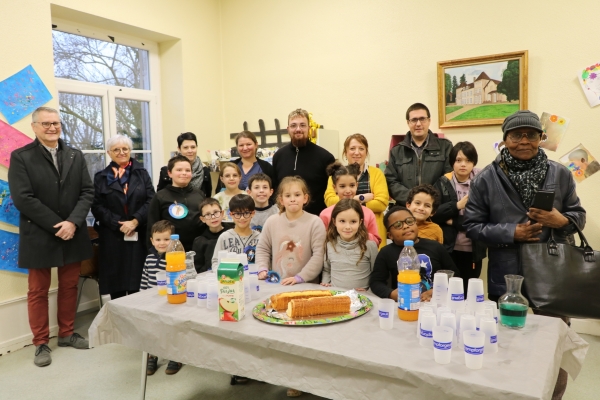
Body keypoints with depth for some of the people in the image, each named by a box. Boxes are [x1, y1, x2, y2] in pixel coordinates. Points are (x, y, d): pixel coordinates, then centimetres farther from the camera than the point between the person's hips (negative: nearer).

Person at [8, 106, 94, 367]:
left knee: (69, 287, 13)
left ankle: (67, 334, 29)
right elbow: (22, 199, -14)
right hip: (39, 236, -3)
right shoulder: (20, 157, -5)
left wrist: (72, 222, -14)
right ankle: (41, 343, 21)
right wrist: (57, 226, -17)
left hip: (72, 234, 4)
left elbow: (87, 192, 0)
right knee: (38, 292, 8)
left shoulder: (75, 156, 7)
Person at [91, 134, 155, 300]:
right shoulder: (101, 177, 10)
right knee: (116, 285, 1)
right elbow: (97, 206, 1)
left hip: (139, 236, 0)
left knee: (137, 283, -2)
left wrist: (135, 221, -13)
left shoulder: (141, 173, 11)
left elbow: (151, 200, 1)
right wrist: (118, 224, -11)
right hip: (112, 237, 0)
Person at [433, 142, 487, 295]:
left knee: (468, 292, 12)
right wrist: (456, 206, -17)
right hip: (448, 249, 0)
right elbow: (432, 213, -7)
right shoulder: (443, 183, 1)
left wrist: (454, 221, -13)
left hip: (473, 250, 0)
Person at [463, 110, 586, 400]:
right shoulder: (486, 178, -4)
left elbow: (579, 216, 8)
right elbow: (472, 226, -3)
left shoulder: (560, 174, 1)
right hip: (506, 278, -1)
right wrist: (511, 233, -14)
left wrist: (561, 221, -14)